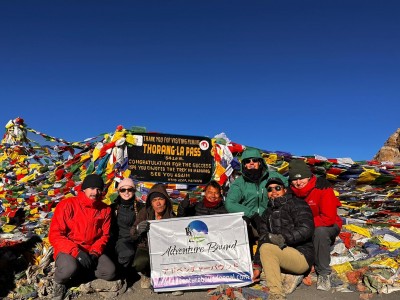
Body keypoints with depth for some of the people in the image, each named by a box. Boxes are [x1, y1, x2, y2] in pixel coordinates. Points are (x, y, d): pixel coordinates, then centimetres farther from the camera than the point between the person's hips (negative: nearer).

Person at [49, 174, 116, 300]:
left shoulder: (105, 209, 2)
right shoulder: (67, 205, -11)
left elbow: (104, 235, 7)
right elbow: (55, 235, -13)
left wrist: (95, 252, -13)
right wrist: (76, 251, -23)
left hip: (91, 251, 4)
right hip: (68, 250, -4)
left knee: (110, 271, -19)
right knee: (69, 268, -36)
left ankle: (80, 271, 7)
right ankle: (60, 281, 1)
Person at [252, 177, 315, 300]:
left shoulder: (297, 204, -5)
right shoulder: (267, 214, 16)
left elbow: (306, 230, -21)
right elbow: (262, 240, 13)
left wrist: (280, 238, -26)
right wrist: (257, 266, 6)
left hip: (302, 257, -8)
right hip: (284, 257, 9)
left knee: (266, 248, -28)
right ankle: (291, 276, 1)